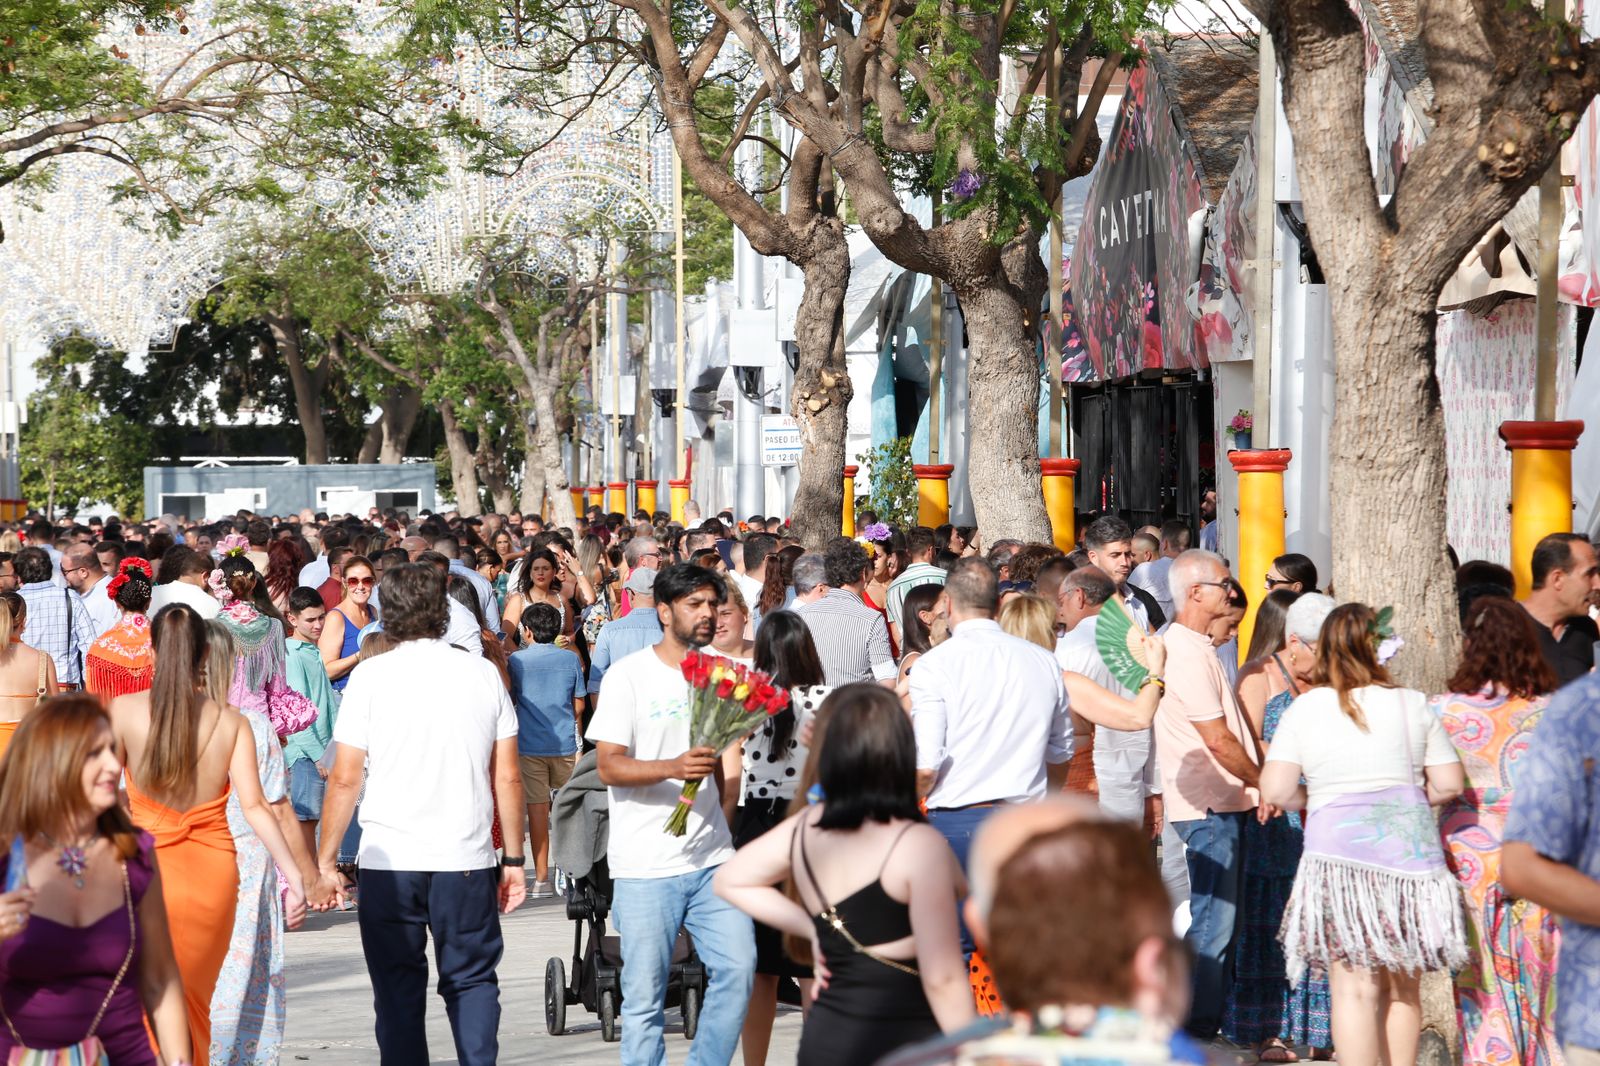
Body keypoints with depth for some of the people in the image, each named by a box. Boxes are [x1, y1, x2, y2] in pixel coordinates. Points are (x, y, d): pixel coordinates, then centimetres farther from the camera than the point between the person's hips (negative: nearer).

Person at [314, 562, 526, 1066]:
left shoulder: (371, 675, -2)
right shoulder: (482, 673, 4)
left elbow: (345, 779, -3)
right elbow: (508, 777, 4)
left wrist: (326, 860, 5)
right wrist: (514, 859, 12)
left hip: (389, 863, -1)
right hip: (468, 861, 1)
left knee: (398, 989, 8)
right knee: (471, 981, 10)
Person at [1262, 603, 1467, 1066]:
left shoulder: (1303, 709, -1)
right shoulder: (1413, 704, 3)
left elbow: (1276, 792, -6)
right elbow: (1448, 784, 4)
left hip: (1340, 853, -2)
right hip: (1408, 850, 2)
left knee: (1355, 987, -4)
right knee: (1403, 985, 12)